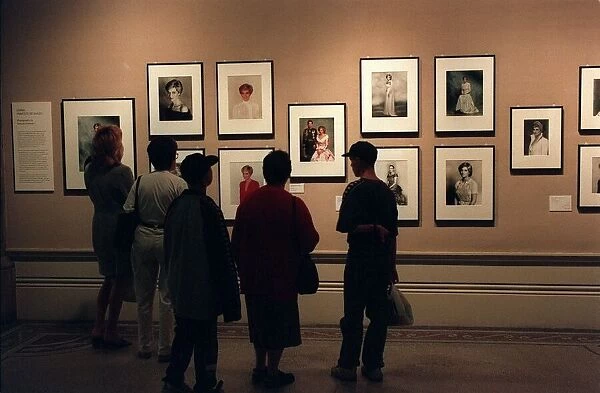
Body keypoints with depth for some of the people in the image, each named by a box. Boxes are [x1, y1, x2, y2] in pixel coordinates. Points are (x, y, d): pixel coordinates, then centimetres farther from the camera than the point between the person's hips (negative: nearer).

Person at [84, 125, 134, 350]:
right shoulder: (122, 172, -17)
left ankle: (98, 328, 22)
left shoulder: (89, 170, 3)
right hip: (119, 229, -7)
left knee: (109, 279, 19)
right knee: (120, 281, 4)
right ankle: (111, 333, 11)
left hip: (99, 228, 7)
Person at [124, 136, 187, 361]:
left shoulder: (140, 182, 0)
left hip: (143, 239, 3)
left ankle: (144, 347, 23)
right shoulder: (178, 183, -9)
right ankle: (165, 348, 12)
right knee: (167, 297, 6)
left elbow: (127, 212, -2)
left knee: (144, 297, 13)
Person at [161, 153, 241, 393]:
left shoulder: (176, 205, 0)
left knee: (184, 334, 20)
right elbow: (221, 253, -18)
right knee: (205, 338, 7)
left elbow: (169, 247, 10)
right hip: (204, 288, -7)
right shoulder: (208, 209, -21)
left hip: (179, 286, 7)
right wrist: (227, 290, -10)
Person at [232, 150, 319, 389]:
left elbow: (236, 242, 5)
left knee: (259, 322, 19)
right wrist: (296, 248, 7)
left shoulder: (247, 202, -1)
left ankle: (260, 368, 28)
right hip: (282, 278, -4)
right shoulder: (293, 204, -16)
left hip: (253, 277, 5)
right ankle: (272, 373, 17)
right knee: (279, 325, 10)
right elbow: (310, 241, -16)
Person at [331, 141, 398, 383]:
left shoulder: (355, 189, -10)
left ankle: (348, 366, 11)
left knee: (353, 314, 3)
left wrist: (372, 228, -5)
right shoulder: (387, 191, 8)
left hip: (360, 259, -6)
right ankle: (373, 366, 17)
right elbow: (393, 232, 11)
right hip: (383, 260, 6)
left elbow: (345, 226, -20)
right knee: (379, 313, 10)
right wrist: (392, 266, 17)